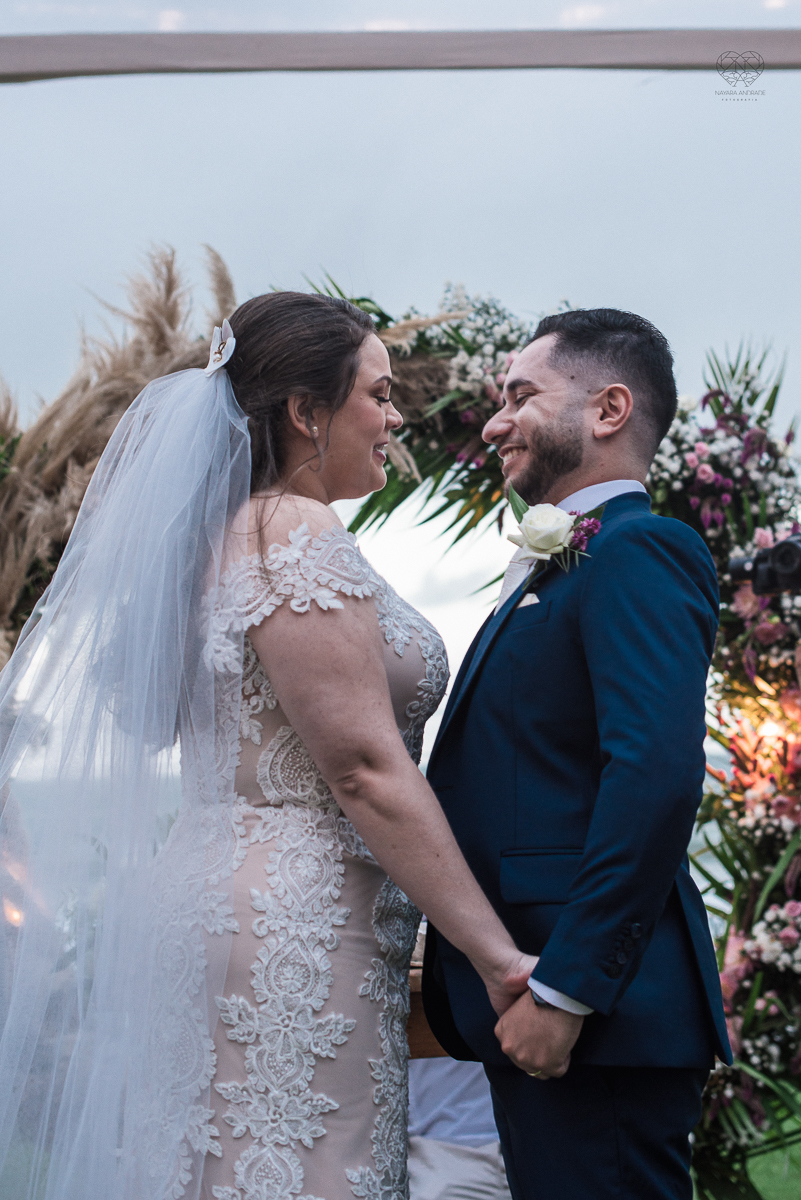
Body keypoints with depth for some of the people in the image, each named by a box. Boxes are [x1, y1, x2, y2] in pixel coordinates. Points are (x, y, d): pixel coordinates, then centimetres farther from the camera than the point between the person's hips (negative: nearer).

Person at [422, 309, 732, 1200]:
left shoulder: (636, 553, -11)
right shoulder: (553, 569, 20)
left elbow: (656, 774, -24)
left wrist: (564, 991, -24)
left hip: (596, 1017, -9)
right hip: (522, 998, 10)